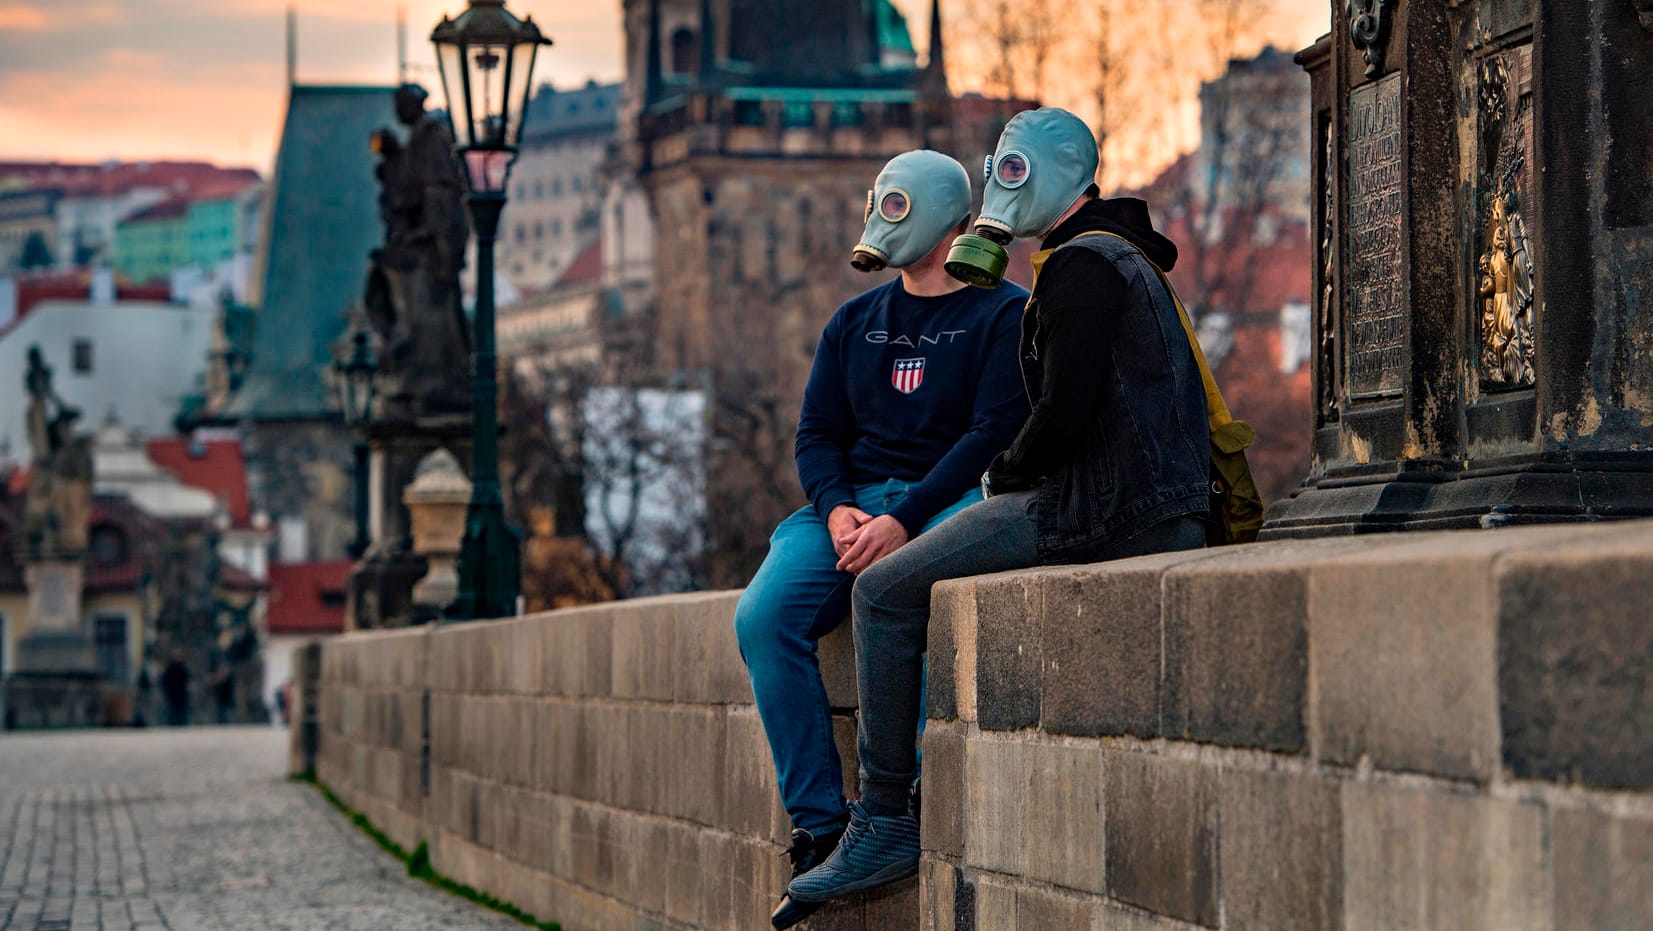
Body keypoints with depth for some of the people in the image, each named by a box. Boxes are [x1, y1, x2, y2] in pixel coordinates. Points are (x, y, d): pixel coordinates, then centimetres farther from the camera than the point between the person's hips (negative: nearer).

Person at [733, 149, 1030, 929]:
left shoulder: (1003, 314, 3)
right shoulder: (855, 322, 21)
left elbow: (993, 433, -9)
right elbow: (817, 432, 15)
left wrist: (904, 519, -20)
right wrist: (836, 509, -8)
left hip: (952, 501, -5)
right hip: (850, 501, 5)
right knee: (764, 616, -23)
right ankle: (818, 825, -21)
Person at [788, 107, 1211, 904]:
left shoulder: (1079, 265, -11)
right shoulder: (1123, 257, 23)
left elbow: (1065, 414, -22)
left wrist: (1003, 475, -3)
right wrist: (1017, 480, 17)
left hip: (1099, 510, -11)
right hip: (1161, 515, 11)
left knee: (885, 593, -7)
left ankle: (885, 821, -7)